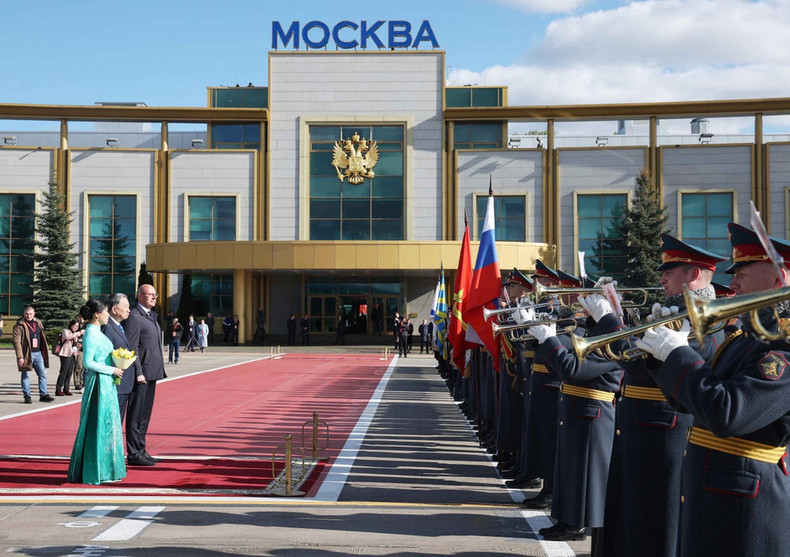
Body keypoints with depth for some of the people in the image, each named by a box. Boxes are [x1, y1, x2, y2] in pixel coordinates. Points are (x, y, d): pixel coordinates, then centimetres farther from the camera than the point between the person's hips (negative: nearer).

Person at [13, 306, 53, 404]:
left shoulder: (38, 323, 12)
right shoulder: (20, 325, -6)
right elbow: (17, 342, -11)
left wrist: (45, 352, 14)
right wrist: (20, 357, -17)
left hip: (38, 353, 6)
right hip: (27, 354, -6)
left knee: (43, 374, 5)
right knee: (26, 376, 2)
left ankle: (43, 395, 12)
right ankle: (27, 396, 10)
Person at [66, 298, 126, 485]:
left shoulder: (97, 332, 13)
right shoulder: (91, 334, -15)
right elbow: (87, 362, -21)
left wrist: (115, 368, 9)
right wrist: (111, 370, -16)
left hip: (106, 384, 10)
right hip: (99, 383, -10)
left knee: (107, 425, 13)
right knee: (98, 426, -4)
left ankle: (105, 469, 21)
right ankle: (94, 473, 3)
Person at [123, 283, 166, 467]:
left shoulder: (151, 315, 19)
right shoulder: (134, 317, -11)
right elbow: (131, 348, -16)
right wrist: (138, 373, -19)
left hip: (152, 373, 10)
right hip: (141, 373, -10)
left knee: (145, 414, 14)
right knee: (136, 415, -3)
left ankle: (140, 450, 22)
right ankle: (134, 454, 2)